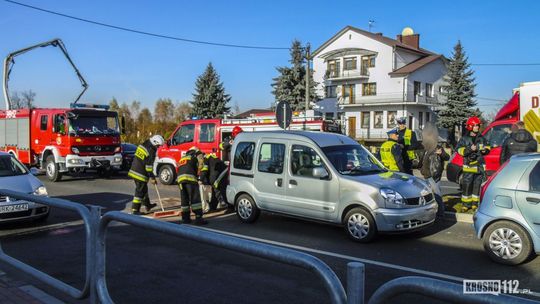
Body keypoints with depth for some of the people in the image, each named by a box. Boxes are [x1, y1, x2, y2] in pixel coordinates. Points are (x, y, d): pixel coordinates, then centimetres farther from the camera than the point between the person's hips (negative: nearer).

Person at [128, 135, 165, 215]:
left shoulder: (142, 145, 9)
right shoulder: (151, 152, -18)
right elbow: (149, 166, -18)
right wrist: (152, 178, -11)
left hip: (134, 171, 9)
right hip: (141, 174, -9)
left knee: (144, 189, 22)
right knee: (140, 192, -1)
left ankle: (148, 205, 37)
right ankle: (135, 210, 3)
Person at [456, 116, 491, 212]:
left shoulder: (481, 138, 10)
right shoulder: (464, 139, 0)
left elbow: (488, 147, 20)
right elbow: (460, 150, -7)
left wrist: (485, 150, -2)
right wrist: (470, 149, -19)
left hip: (479, 166, 3)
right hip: (469, 166, -3)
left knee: (477, 185, 7)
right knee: (466, 185, -4)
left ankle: (475, 203, 17)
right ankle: (465, 204, 4)